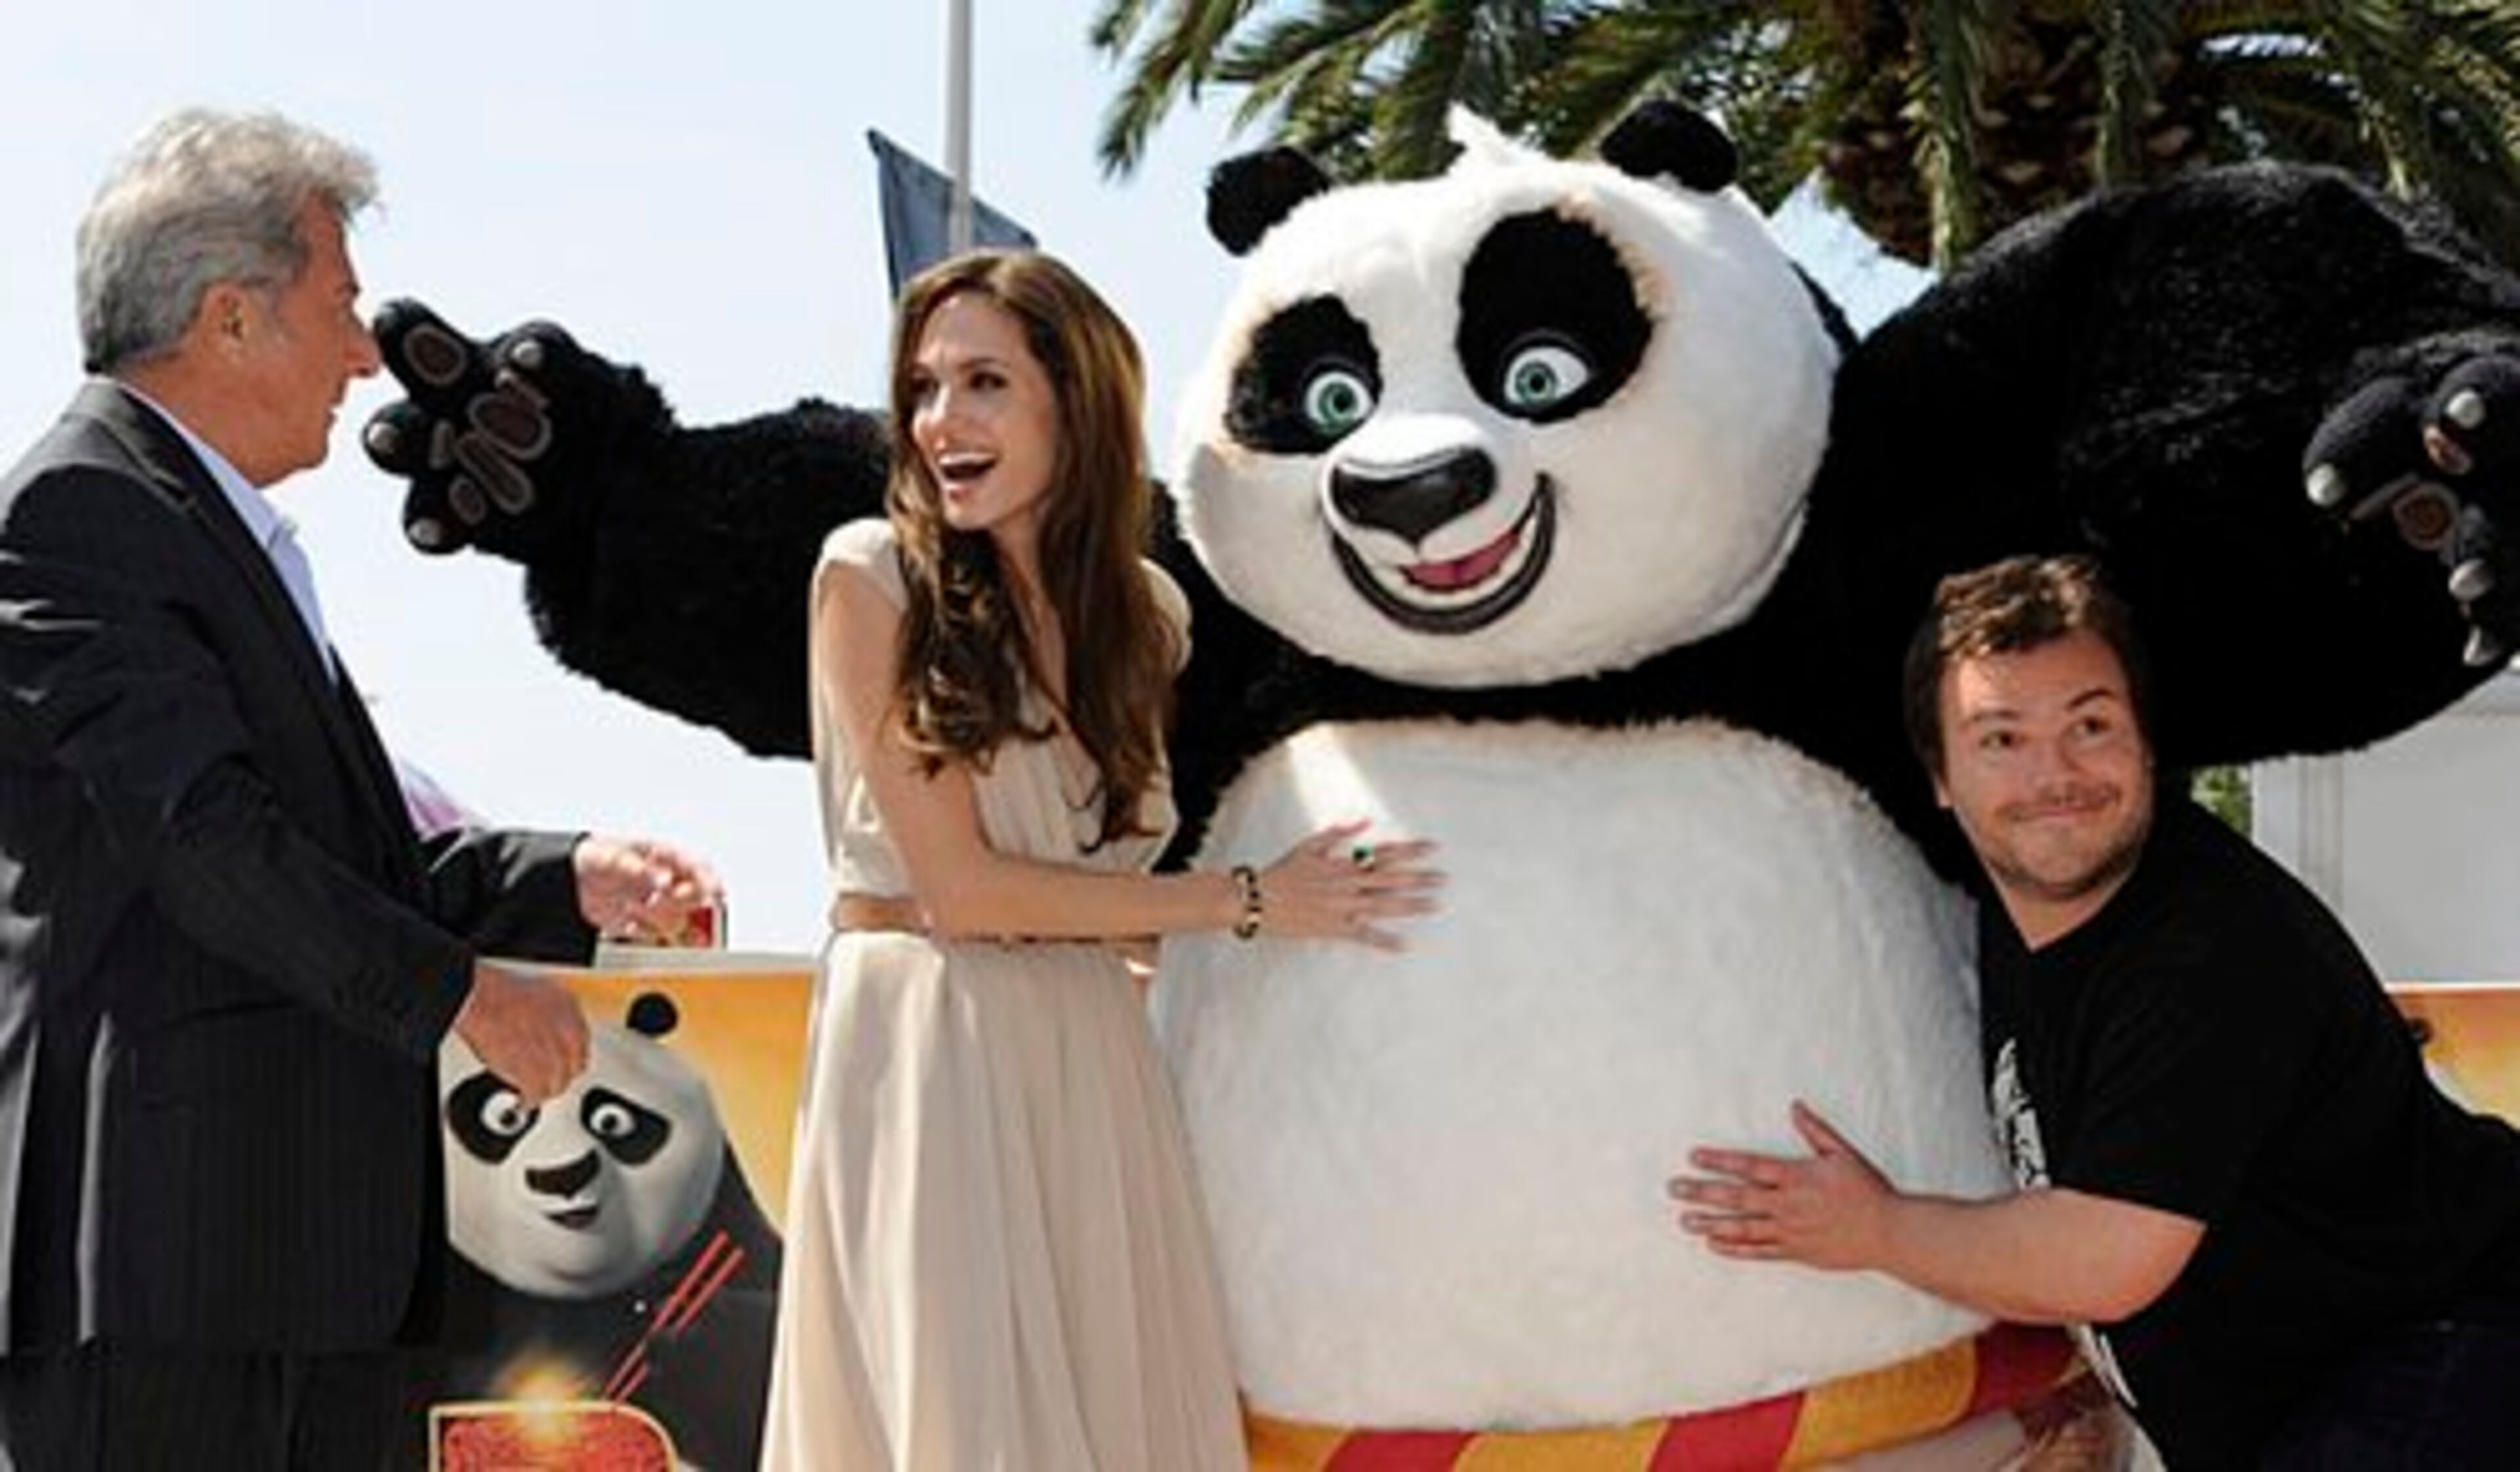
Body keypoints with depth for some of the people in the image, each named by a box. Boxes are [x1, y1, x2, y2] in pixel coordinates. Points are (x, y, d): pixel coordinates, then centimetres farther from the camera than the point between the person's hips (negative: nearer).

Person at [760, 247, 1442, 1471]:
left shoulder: (1145, 610, 8)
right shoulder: (874, 576, -6)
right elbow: (956, 887, -10)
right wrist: (1248, 903, -8)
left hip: (1093, 1051, 5)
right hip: (926, 1049, -4)